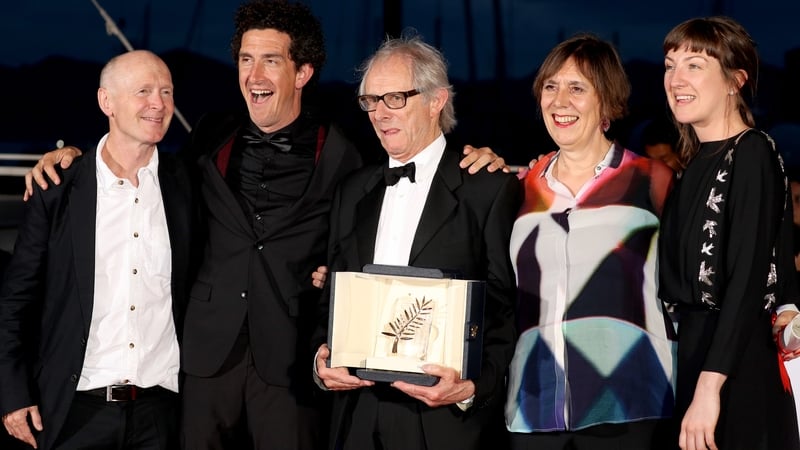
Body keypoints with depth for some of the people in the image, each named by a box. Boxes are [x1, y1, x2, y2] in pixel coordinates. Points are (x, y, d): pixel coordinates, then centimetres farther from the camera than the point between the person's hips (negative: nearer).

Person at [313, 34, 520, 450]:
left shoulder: (491, 188, -4)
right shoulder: (352, 192, 14)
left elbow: (509, 309, -7)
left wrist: (473, 388, -19)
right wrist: (321, 360, 0)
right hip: (357, 417, 5)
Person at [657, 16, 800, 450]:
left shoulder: (751, 153, -10)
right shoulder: (696, 162, 13)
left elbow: (749, 279, -18)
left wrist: (710, 386, -23)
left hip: (737, 374, -7)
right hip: (693, 356, 7)